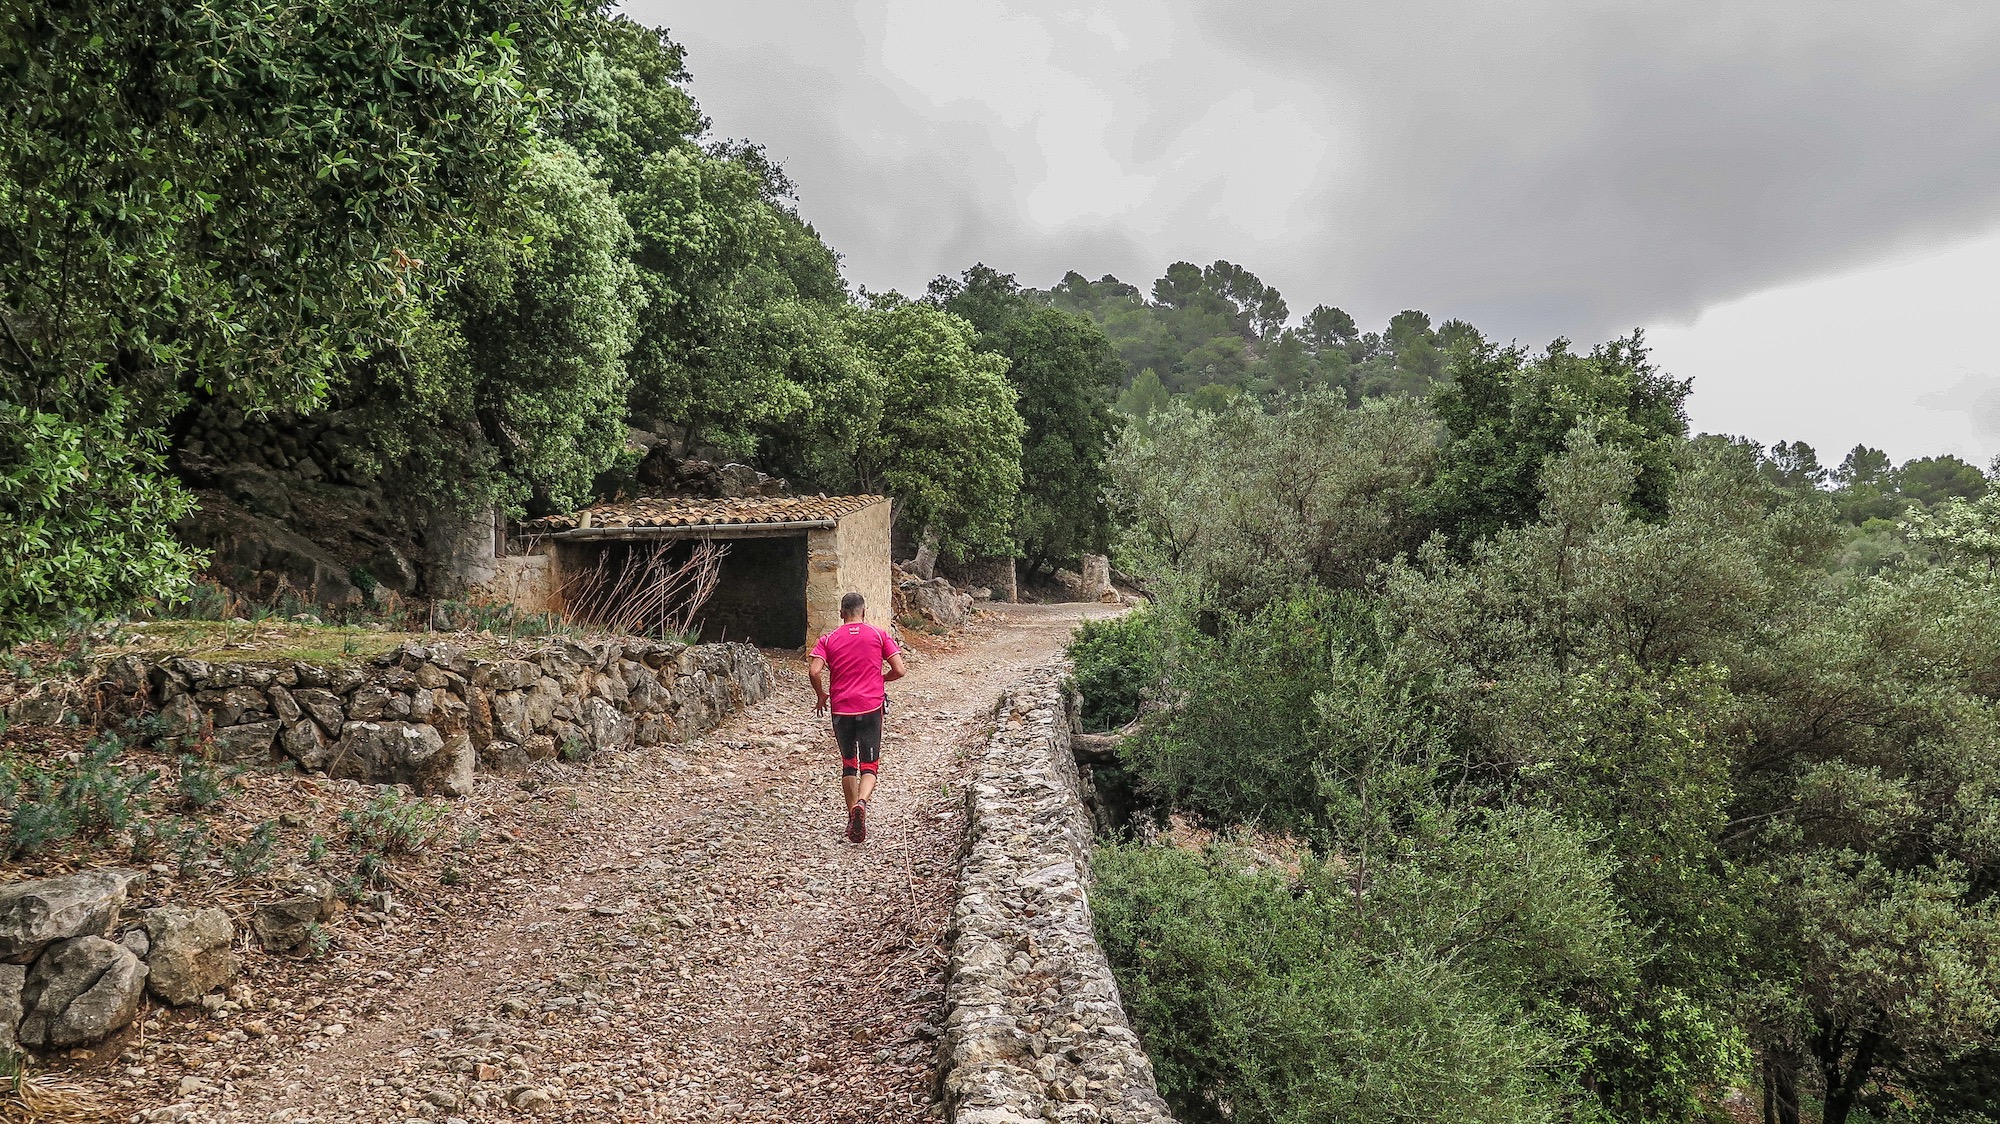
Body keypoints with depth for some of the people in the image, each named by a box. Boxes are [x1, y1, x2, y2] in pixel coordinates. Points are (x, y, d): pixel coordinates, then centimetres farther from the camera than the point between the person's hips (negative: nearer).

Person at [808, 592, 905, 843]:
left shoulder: (828, 639, 4)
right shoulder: (879, 635, 4)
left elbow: (814, 672, -9)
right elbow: (899, 670, -2)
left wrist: (821, 695, 8)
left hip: (841, 709, 1)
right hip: (871, 708, -1)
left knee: (848, 764, 17)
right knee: (869, 766, 2)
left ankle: (853, 819, 20)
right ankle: (861, 803, -27)